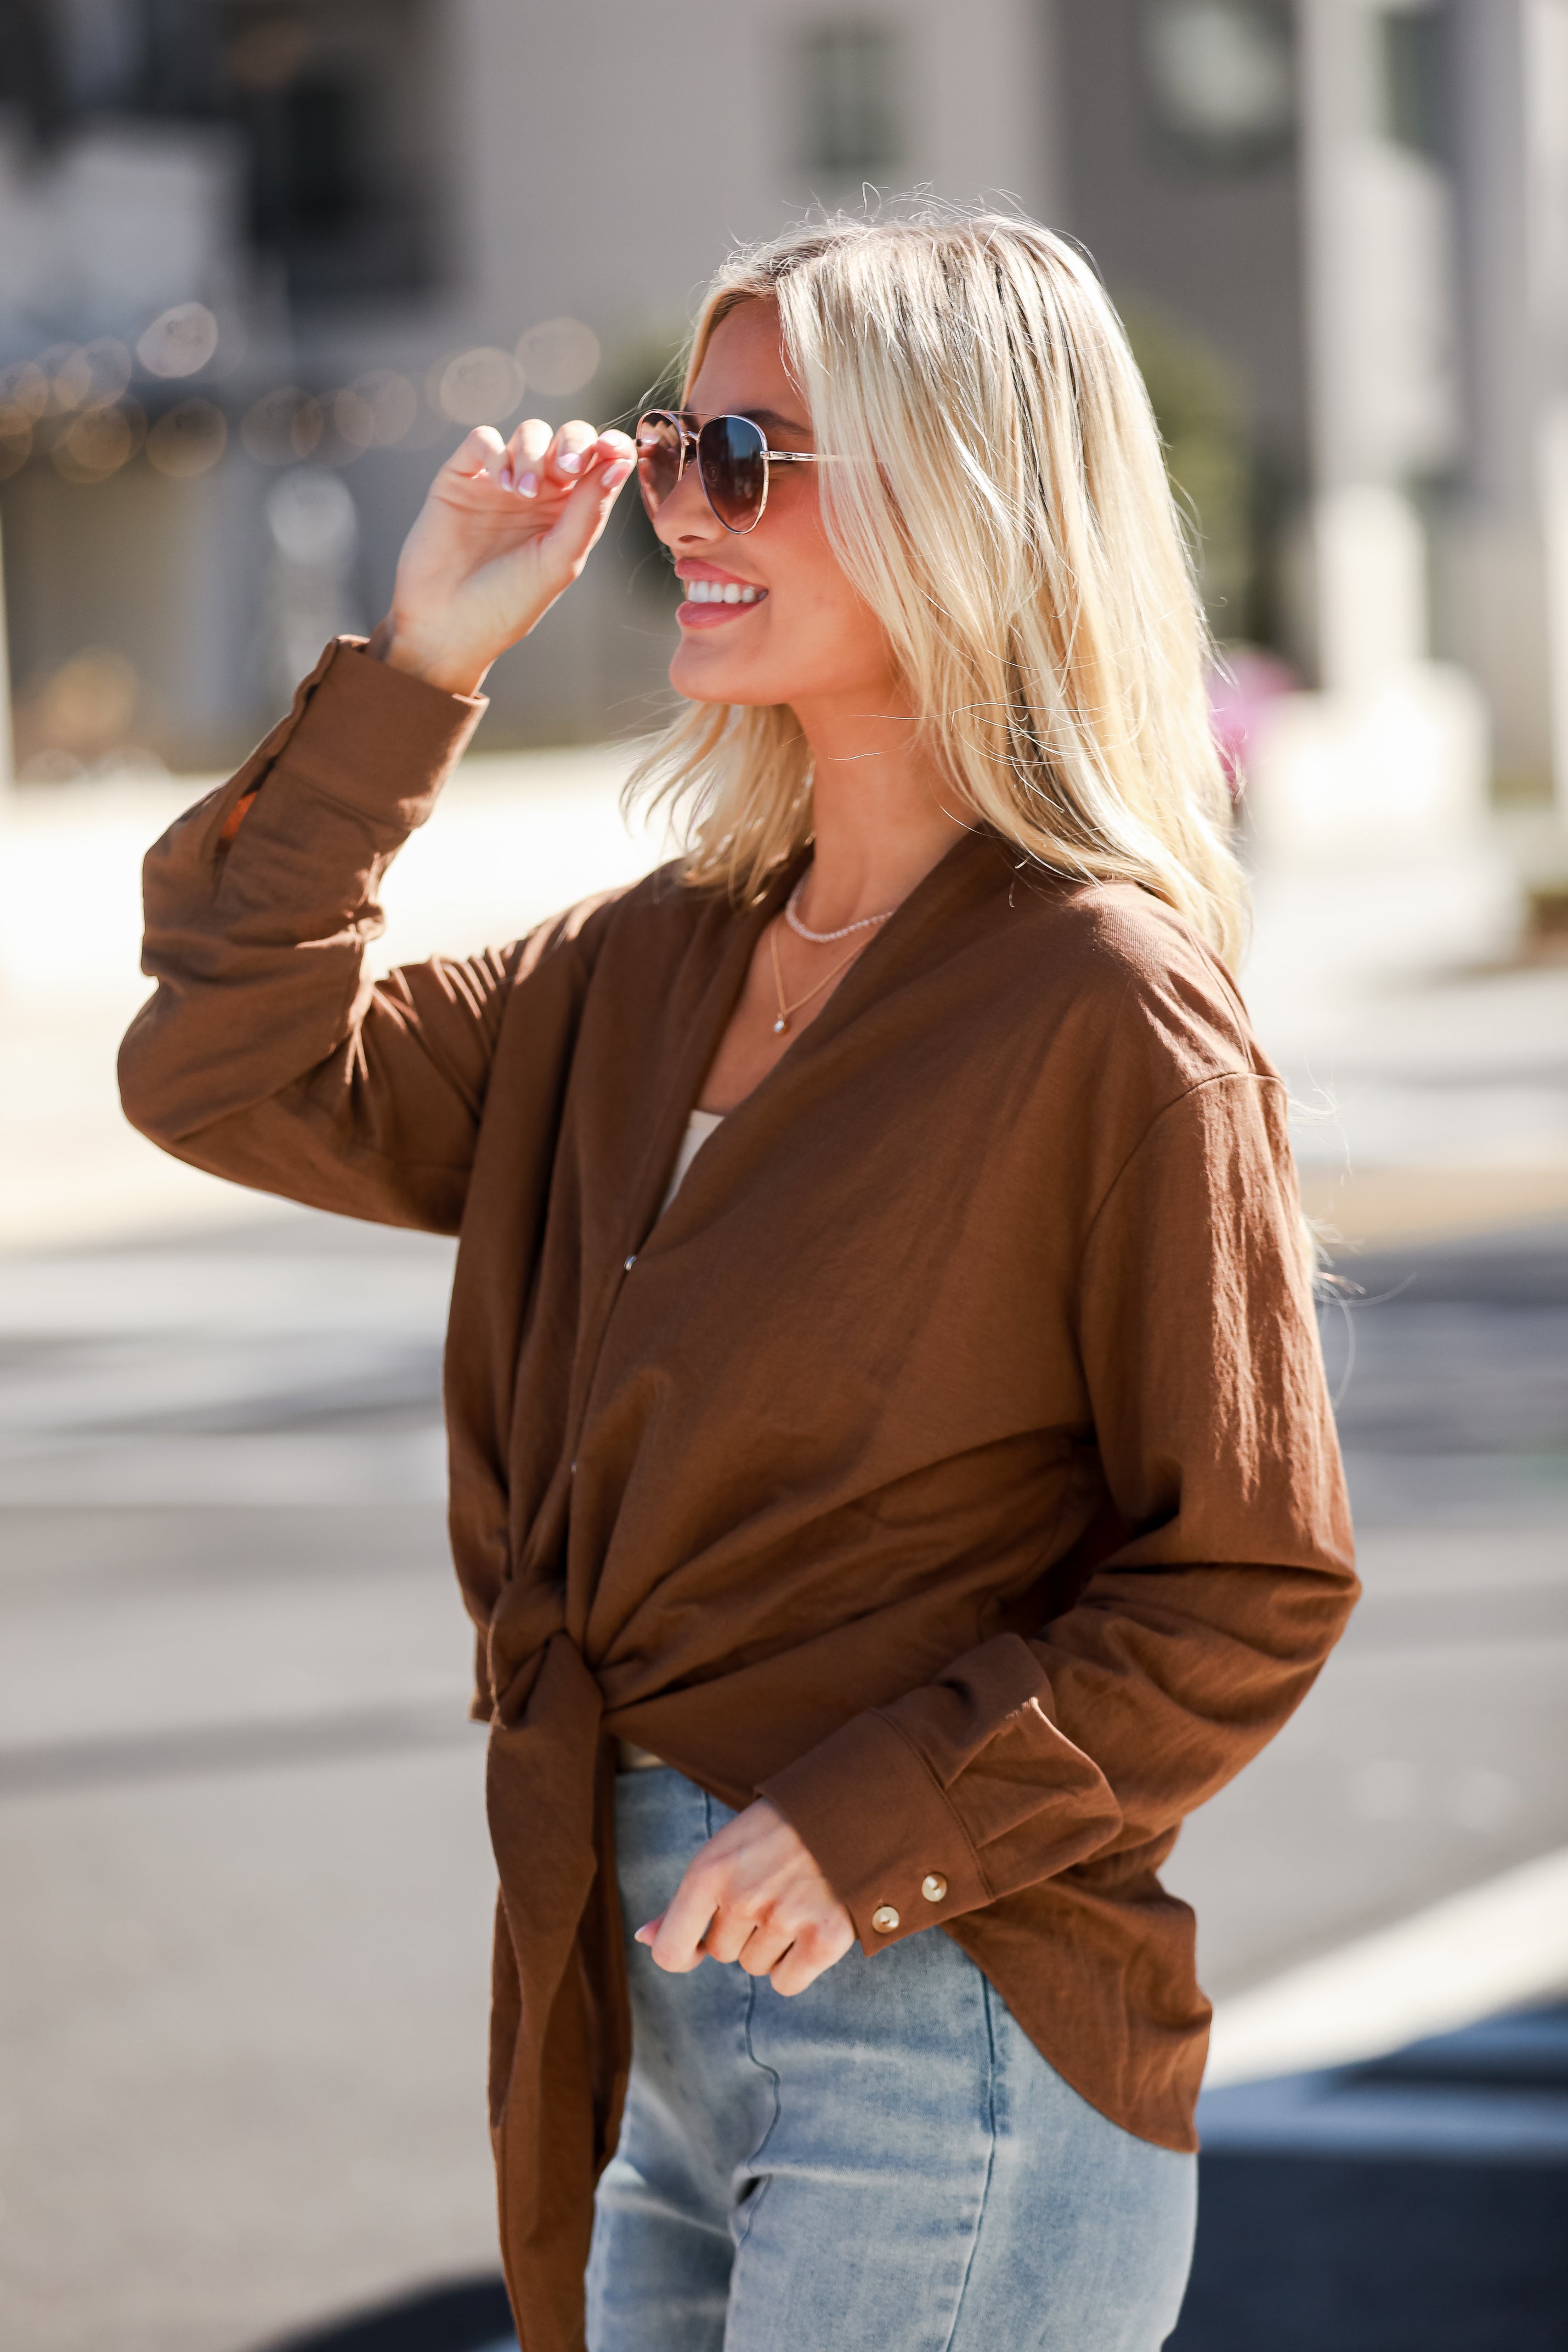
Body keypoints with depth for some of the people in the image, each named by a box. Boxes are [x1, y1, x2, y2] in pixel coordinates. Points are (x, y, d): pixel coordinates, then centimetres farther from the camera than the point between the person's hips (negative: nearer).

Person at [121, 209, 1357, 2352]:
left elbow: (1249, 1590, -11)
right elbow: (230, 1076, 9)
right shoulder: (654, 971, 9)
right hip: (652, 2009, 7)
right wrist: (413, 672, 4)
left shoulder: (1108, 1016, -13)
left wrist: (875, 1822, -18)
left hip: (947, 2032, -7)